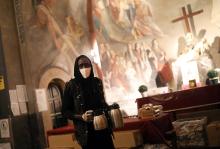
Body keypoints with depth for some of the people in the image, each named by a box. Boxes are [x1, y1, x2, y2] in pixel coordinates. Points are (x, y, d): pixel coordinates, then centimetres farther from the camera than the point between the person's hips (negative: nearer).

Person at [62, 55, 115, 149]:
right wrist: (81, 117, -17)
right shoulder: (71, 86, -6)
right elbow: (65, 111, -3)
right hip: (86, 132, -3)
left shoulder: (97, 82, 5)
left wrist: (110, 108, -4)